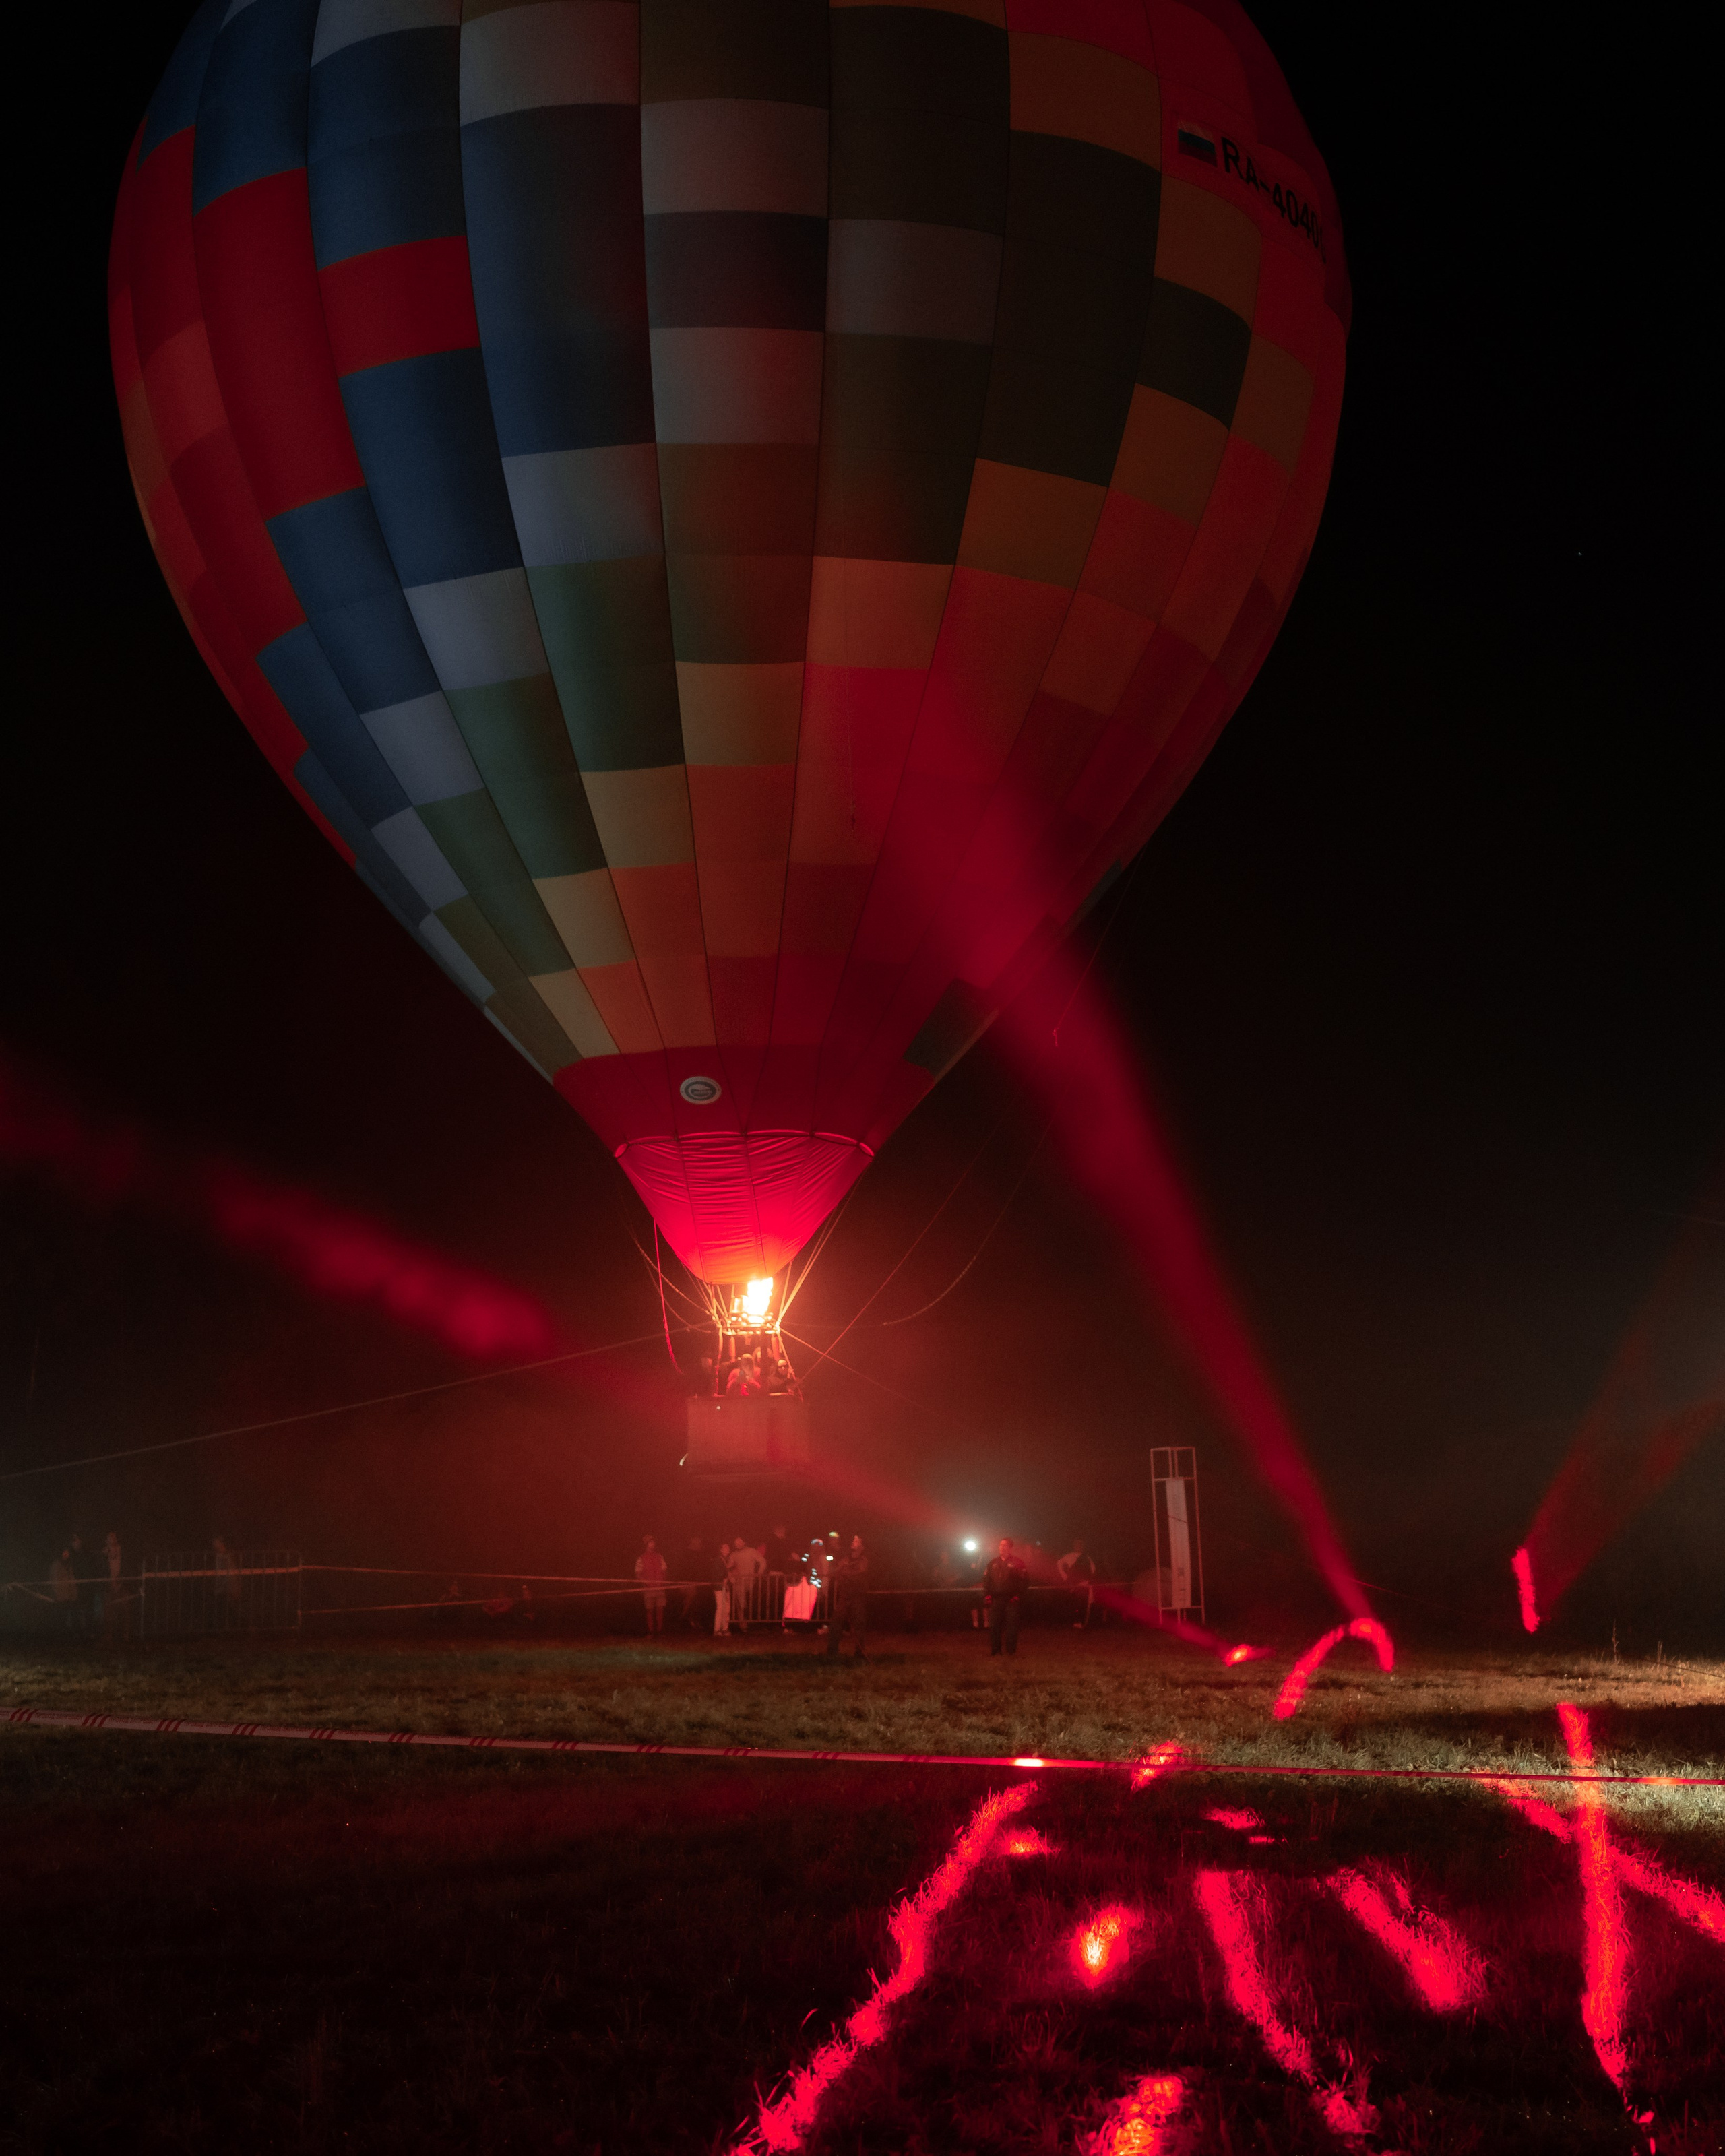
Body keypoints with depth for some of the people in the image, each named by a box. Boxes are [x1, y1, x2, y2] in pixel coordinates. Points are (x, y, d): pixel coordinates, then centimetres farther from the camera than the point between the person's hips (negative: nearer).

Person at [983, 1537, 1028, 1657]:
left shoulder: (1017, 1563, 3)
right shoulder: (993, 1563, 15)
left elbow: (1025, 1580, 1)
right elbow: (986, 1580, 18)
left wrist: (1017, 1594, -6)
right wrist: (987, 1595, 6)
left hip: (1011, 1600, -3)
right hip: (995, 1600, 3)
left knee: (1011, 1626, -3)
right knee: (994, 1626, 0)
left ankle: (1011, 1650, 3)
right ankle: (995, 1650, 8)